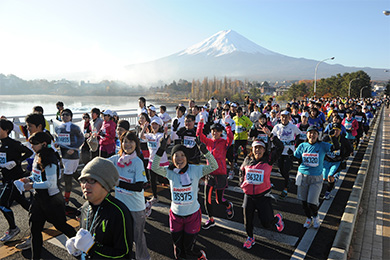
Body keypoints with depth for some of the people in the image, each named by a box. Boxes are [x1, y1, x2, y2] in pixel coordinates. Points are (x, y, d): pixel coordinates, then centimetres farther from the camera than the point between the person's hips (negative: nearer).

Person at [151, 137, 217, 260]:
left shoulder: (195, 170, -13)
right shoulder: (170, 172, -7)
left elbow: (214, 166, -21)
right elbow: (155, 167, -21)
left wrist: (204, 150, -34)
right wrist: (161, 151, -33)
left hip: (193, 215, -2)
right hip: (175, 215, 2)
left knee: (188, 248, 13)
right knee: (178, 250, 17)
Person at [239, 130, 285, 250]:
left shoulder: (268, 159, -7)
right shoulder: (247, 160, 2)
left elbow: (280, 147, -18)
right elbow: (242, 170, 21)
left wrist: (270, 134, -22)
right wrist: (242, 183, 12)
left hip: (263, 196, -3)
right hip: (248, 196, 3)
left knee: (267, 224, -1)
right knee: (248, 220, 13)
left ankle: (277, 218, 34)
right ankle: (250, 238, 41)